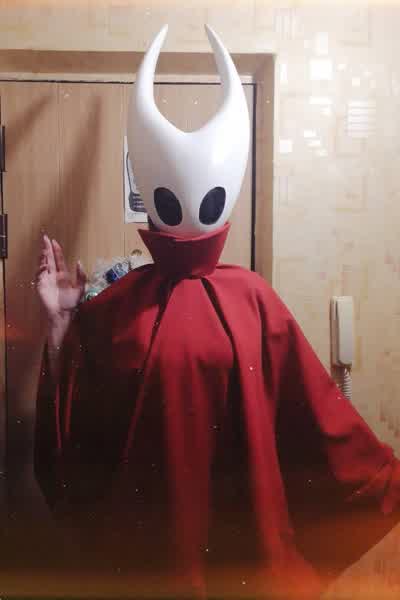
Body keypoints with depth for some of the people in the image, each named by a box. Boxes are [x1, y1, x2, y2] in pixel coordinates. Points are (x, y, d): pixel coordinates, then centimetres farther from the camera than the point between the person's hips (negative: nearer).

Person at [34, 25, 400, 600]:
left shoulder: (252, 297, -7)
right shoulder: (113, 307, -7)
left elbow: (315, 407, -1)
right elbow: (71, 423, -6)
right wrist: (61, 319, -12)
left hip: (243, 527, 1)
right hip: (150, 531, 0)